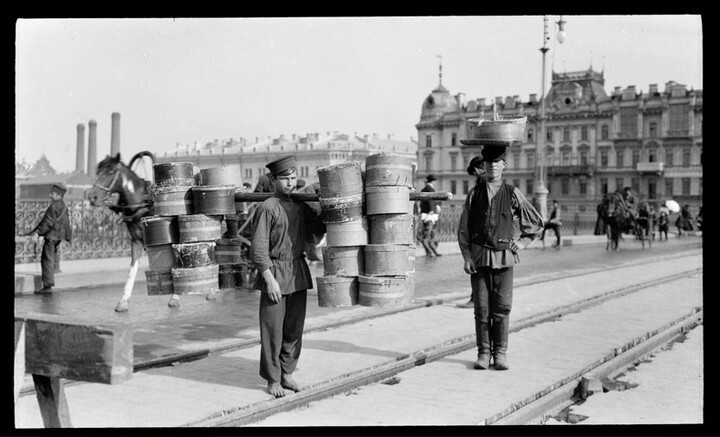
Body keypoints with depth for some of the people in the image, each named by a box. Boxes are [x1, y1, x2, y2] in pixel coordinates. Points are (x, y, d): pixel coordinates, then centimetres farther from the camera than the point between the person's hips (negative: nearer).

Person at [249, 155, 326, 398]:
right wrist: (270, 279, -16)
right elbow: (258, 248, -12)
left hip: (298, 275, 6)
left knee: (295, 328, 11)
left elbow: (321, 227, 21)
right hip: (274, 274, -6)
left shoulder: (301, 207, 10)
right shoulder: (266, 208, -9)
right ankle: (272, 379, 15)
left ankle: (287, 373, 26)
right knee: (273, 331, 1)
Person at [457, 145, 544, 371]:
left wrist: (522, 242, 6)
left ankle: (500, 354, 9)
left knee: (502, 307, 0)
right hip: (479, 257, 1)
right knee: (481, 307, 2)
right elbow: (463, 230, 7)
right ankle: (483, 353, 10)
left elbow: (536, 222, 15)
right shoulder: (474, 194, 6)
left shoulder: (513, 194, 5)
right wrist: (466, 257, -1)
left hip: (504, 257, 0)